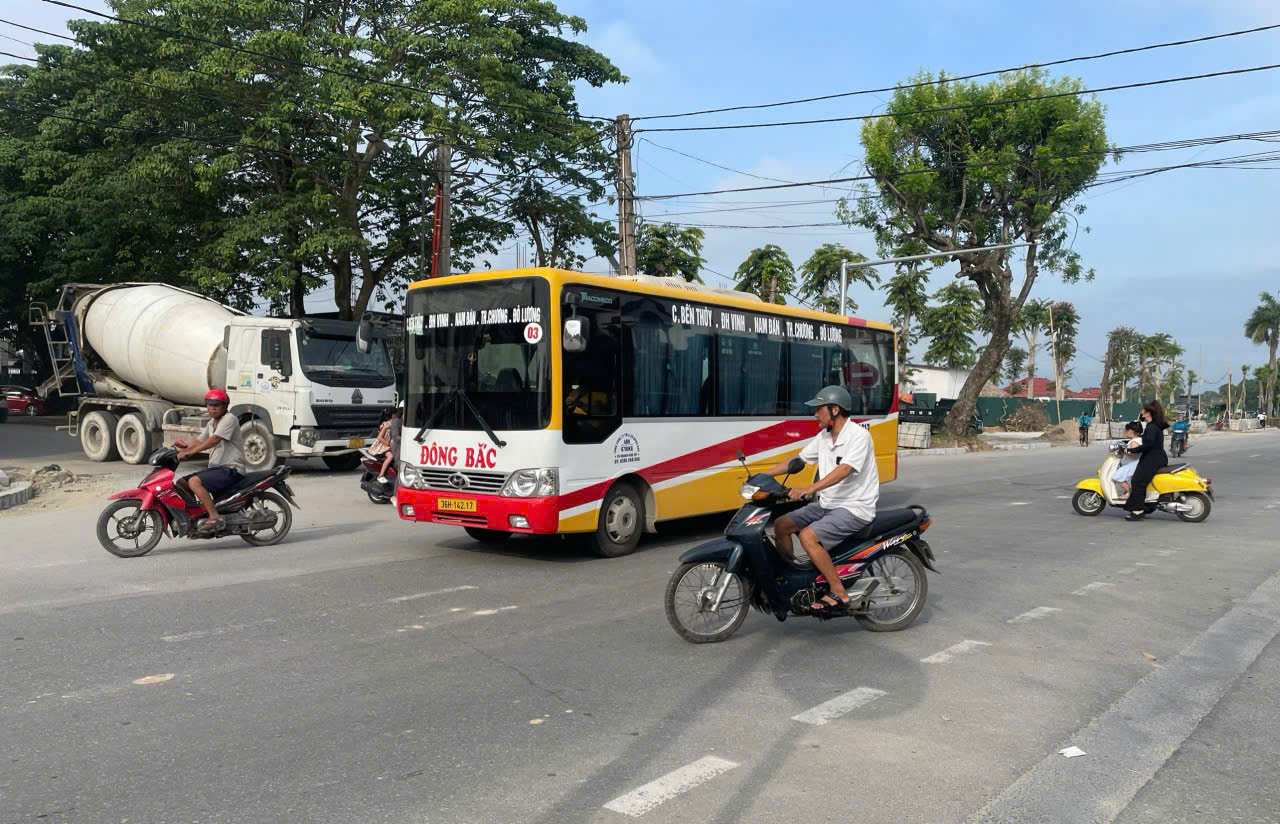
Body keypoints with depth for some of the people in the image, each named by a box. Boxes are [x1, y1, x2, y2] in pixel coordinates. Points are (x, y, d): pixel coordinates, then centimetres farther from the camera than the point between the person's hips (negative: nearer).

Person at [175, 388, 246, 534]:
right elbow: (199, 442, 15)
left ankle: (215, 517, -27)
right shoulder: (211, 423, 20)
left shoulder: (229, 419, -10)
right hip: (215, 467, 10)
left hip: (231, 469, -10)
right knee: (181, 483, 5)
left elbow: (214, 440, -22)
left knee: (194, 482, -26)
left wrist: (189, 452, -25)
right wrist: (185, 447, -5)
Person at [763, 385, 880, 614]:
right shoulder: (823, 437, 10)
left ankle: (839, 593, -17)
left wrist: (808, 489, -39)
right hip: (827, 504, 9)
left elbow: (844, 470, -29)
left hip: (854, 508, -9)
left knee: (808, 536, -27)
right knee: (782, 525, 1)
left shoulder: (858, 435, -16)